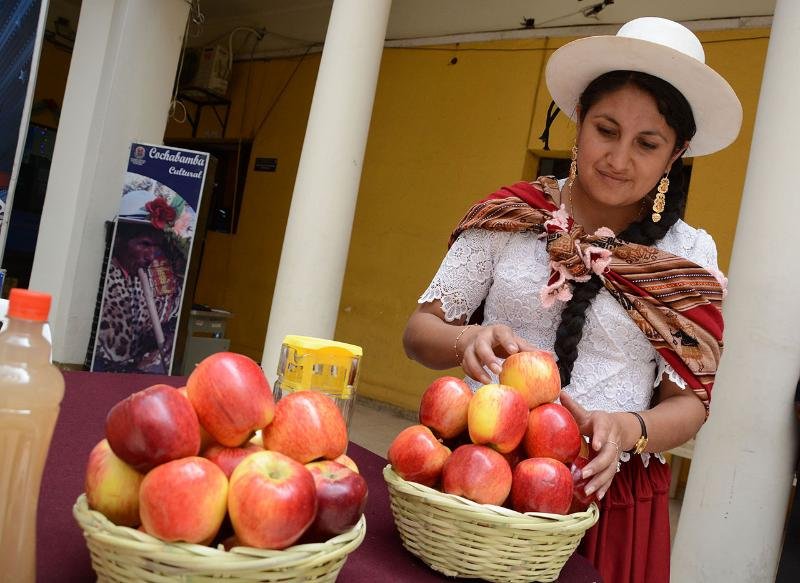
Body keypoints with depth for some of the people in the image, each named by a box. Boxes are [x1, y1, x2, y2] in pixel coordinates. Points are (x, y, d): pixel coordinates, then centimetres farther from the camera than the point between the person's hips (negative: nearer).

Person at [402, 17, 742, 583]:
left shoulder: (690, 257, -1)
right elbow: (420, 330, 0)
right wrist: (467, 341, -22)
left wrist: (629, 429, -22)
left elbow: (689, 400, -1)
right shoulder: (511, 216, -3)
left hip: (610, 497, 0)